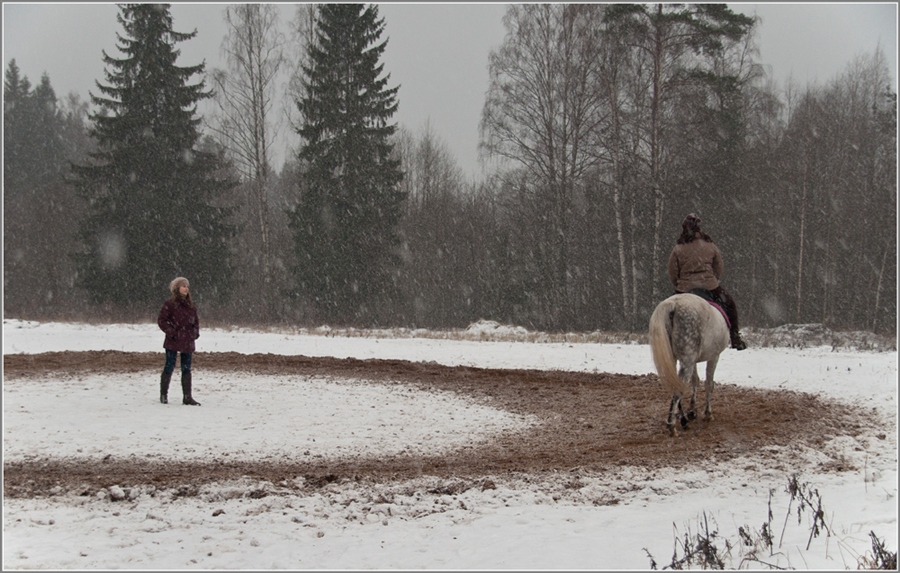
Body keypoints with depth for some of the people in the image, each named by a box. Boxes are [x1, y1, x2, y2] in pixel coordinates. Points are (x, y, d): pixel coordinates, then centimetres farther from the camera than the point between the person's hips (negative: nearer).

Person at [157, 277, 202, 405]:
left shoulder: (191, 305, 10)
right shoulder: (170, 304, -7)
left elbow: (196, 320, 20)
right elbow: (161, 320, -6)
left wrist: (195, 332, 4)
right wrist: (171, 332, -14)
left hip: (187, 341, 5)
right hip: (173, 342, -5)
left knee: (186, 369, 7)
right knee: (169, 367, 0)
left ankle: (187, 397, 10)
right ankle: (163, 395, 12)